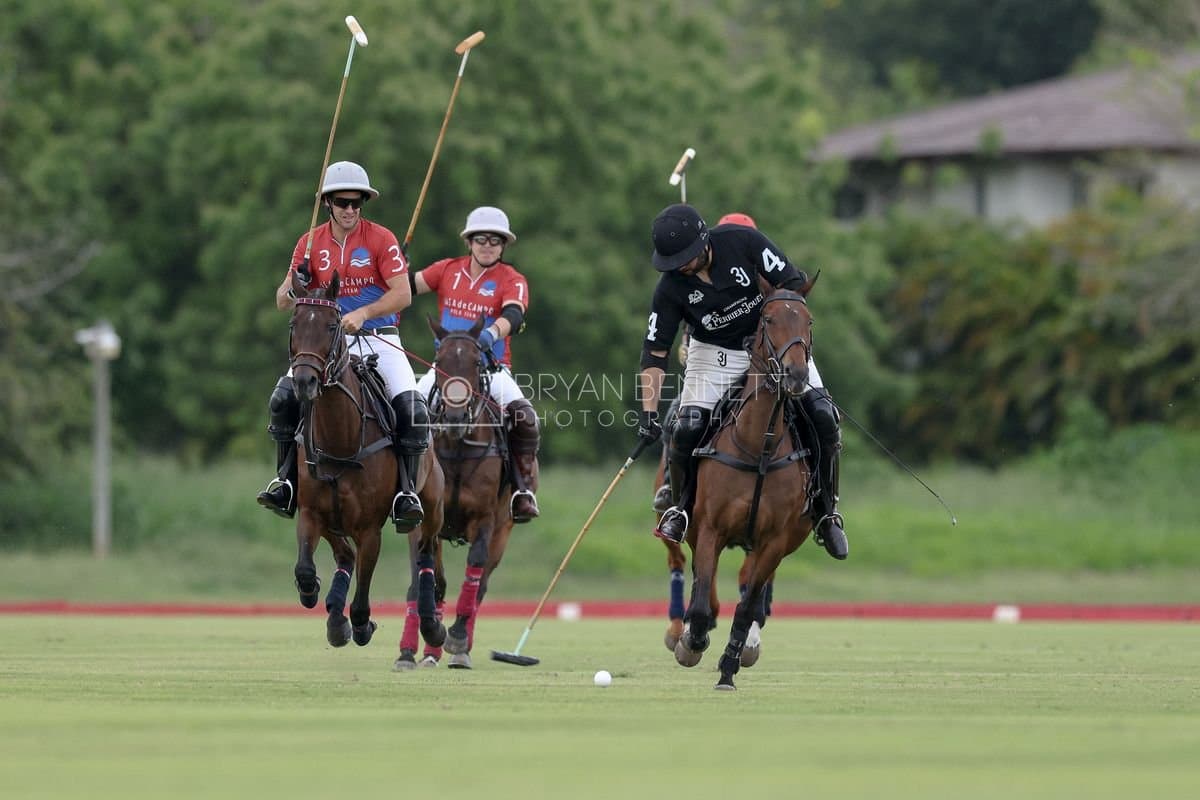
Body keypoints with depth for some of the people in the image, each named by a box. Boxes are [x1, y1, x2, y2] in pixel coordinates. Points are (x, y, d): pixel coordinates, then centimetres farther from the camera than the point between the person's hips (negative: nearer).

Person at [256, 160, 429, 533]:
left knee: (412, 408, -23)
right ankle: (287, 481, -8)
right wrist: (295, 287, -21)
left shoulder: (380, 239, -6)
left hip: (379, 338, -2)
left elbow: (402, 294, -13)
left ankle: (406, 491, -10)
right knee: (284, 396, -19)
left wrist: (363, 314, -28)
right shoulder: (311, 243, 3)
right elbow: (283, 301, 4)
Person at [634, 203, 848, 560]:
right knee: (686, 431, -17)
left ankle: (826, 513, 2)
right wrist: (648, 412, -21)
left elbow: (792, 282, -15)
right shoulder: (671, 288, -19)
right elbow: (655, 351, -14)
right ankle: (679, 509, 10)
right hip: (716, 354, 0)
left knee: (823, 417, -14)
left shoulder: (742, 240, -22)